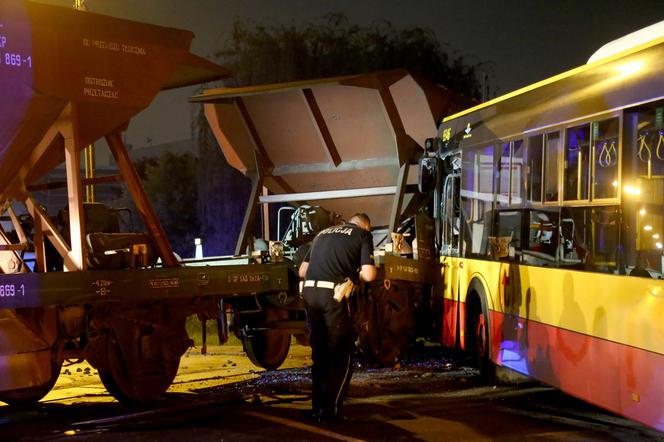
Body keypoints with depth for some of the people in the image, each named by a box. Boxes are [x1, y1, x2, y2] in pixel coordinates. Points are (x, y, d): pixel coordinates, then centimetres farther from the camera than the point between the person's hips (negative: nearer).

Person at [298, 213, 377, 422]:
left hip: (309, 292, 6)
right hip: (334, 294, -6)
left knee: (319, 353, 18)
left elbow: (302, 271, 24)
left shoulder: (323, 233, 26)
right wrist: (356, 274, 18)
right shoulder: (363, 234, 10)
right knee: (341, 356, 7)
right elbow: (368, 274, -3)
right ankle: (330, 410, 6)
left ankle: (317, 408, 24)